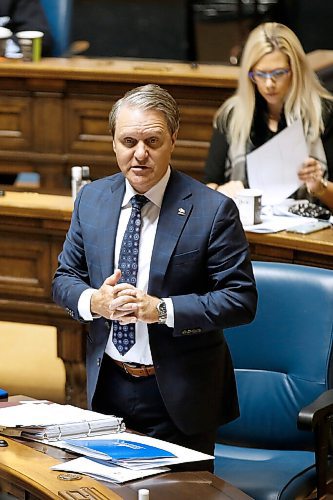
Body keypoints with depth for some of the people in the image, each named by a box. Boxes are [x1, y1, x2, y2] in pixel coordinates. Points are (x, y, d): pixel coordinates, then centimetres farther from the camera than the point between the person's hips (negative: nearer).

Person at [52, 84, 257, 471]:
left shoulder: (213, 210, -12)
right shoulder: (91, 199, 3)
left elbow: (241, 300, -14)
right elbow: (65, 278, 9)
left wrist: (161, 309, -24)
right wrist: (94, 301, -15)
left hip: (179, 394, -4)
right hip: (107, 385, 4)